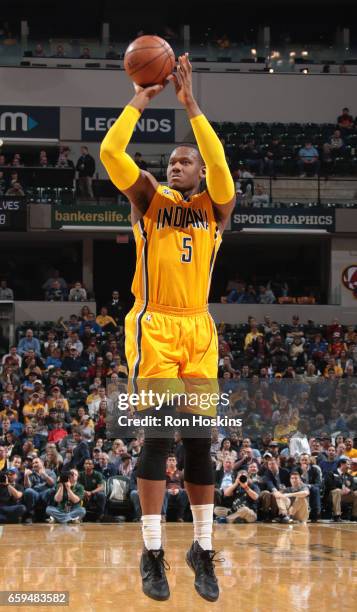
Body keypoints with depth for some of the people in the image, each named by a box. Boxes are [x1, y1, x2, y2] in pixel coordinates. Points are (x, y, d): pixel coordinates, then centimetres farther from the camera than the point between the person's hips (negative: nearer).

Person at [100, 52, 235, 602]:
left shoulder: (214, 206, 7)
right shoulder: (150, 199, 5)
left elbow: (220, 166, -14)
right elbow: (110, 152, -9)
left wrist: (190, 103, -16)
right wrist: (140, 102, -4)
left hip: (198, 330, 2)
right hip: (154, 327, -2)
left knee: (200, 436, 3)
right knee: (159, 434, -8)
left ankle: (203, 549, 12)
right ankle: (153, 553, -4)